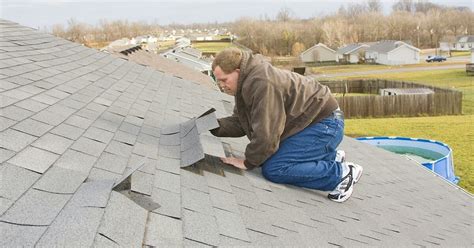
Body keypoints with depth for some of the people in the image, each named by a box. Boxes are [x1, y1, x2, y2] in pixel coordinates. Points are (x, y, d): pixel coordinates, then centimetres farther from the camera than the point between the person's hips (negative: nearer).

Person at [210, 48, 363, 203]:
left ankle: (341, 173, -9)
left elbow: (266, 133, -28)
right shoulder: (245, 84, 7)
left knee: (273, 169, -18)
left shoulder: (262, 84, -27)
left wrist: (248, 163, -16)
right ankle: (331, 157, 24)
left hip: (325, 124, -11)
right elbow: (240, 122, 8)